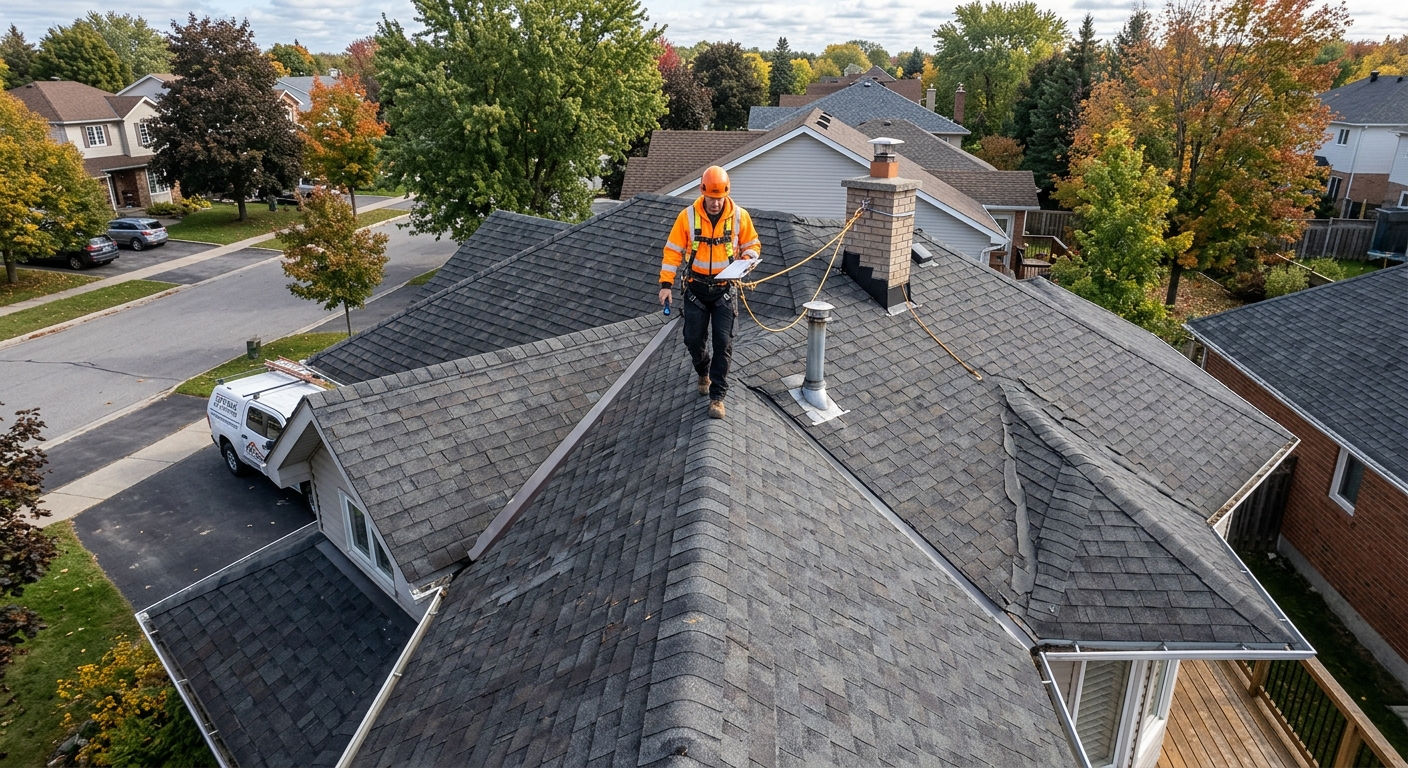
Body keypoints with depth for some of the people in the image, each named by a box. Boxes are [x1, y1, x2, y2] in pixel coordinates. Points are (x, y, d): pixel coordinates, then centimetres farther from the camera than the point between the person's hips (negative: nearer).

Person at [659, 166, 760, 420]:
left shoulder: (740, 217, -6)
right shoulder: (688, 216, -8)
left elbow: (752, 244, 6)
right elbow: (673, 250, -4)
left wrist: (748, 257, -17)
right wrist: (666, 284, -10)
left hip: (725, 289, 0)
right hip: (696, 288, 1)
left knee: (723, 342, -4)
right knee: (693, 339, 7)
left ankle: (717, 396, 4)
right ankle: (704, 372, 39)